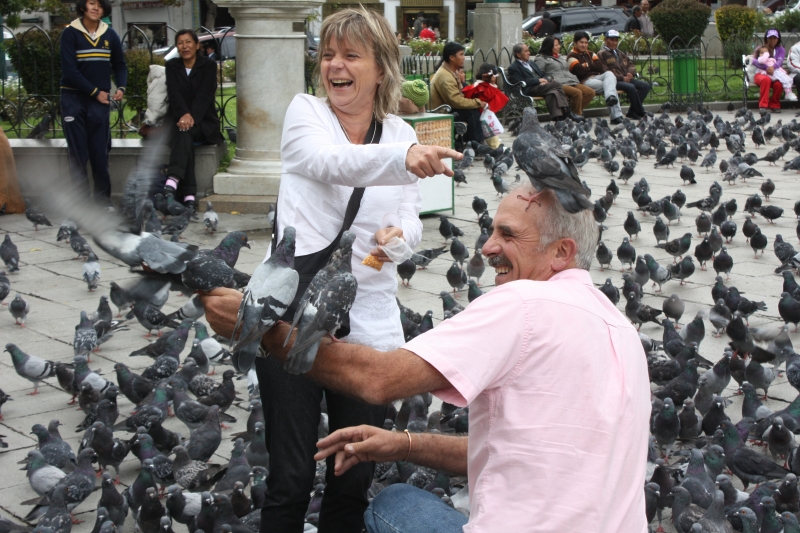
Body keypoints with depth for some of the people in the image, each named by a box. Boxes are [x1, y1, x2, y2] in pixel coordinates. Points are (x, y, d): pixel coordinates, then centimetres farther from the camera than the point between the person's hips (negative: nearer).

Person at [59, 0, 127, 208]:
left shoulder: (110, 35, 6)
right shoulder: (70, 33, -5)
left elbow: (119, 65, 14)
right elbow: (69, 70, -11)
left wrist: (121, 87, -4)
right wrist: (95, 92, -12)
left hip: (100, 98, 2)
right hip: (74, 98, -2)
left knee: (100, 152, 0)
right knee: (78, 152, 0)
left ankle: (103, 198, 8)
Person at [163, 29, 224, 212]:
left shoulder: (209, 66, 4)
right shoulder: (172, 66, 11)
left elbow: (205, 94, -10)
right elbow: (174, 93, -5)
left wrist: (192, 117, -27)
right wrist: (184, 115, -25)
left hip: (203, 121, -1)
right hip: (179, 119, 1)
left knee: (185, 132, -34)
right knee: (183, 134, -33)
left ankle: (174, 179, -54)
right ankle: (188, 193, -44)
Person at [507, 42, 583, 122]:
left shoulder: (531, 64, 28)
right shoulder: (513, 68, 3)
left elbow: (543, 75, 27)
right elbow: (521, 82, -11)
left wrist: (544, 80, 1)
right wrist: (539, 80, -11)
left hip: (541, 86, 7)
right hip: (529, 90, -7)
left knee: (553, 92, -28)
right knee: (557, 84, -24)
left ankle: (558, 117, -40)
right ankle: (568, 112, -21)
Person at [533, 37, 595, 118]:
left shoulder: (559, 57, 33)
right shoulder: (541, 59, 7)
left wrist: (575, 79, 18)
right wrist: (550, 80, -19)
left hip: (571, 82, 9)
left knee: (590, 92, -15)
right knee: (577, 92, -34)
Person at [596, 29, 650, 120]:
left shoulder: (620, 53, 28)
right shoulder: (602, 54, 2)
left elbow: (631, 64, 22)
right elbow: (605, 72, -9)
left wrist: (630, 73, -3)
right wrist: (622, 78, -15)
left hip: (626, 78, 8)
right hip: (614, 81, -8)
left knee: (646, 85, -11)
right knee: (630, 87, -34)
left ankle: (632, 112, -13)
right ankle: (641, 113, -21)